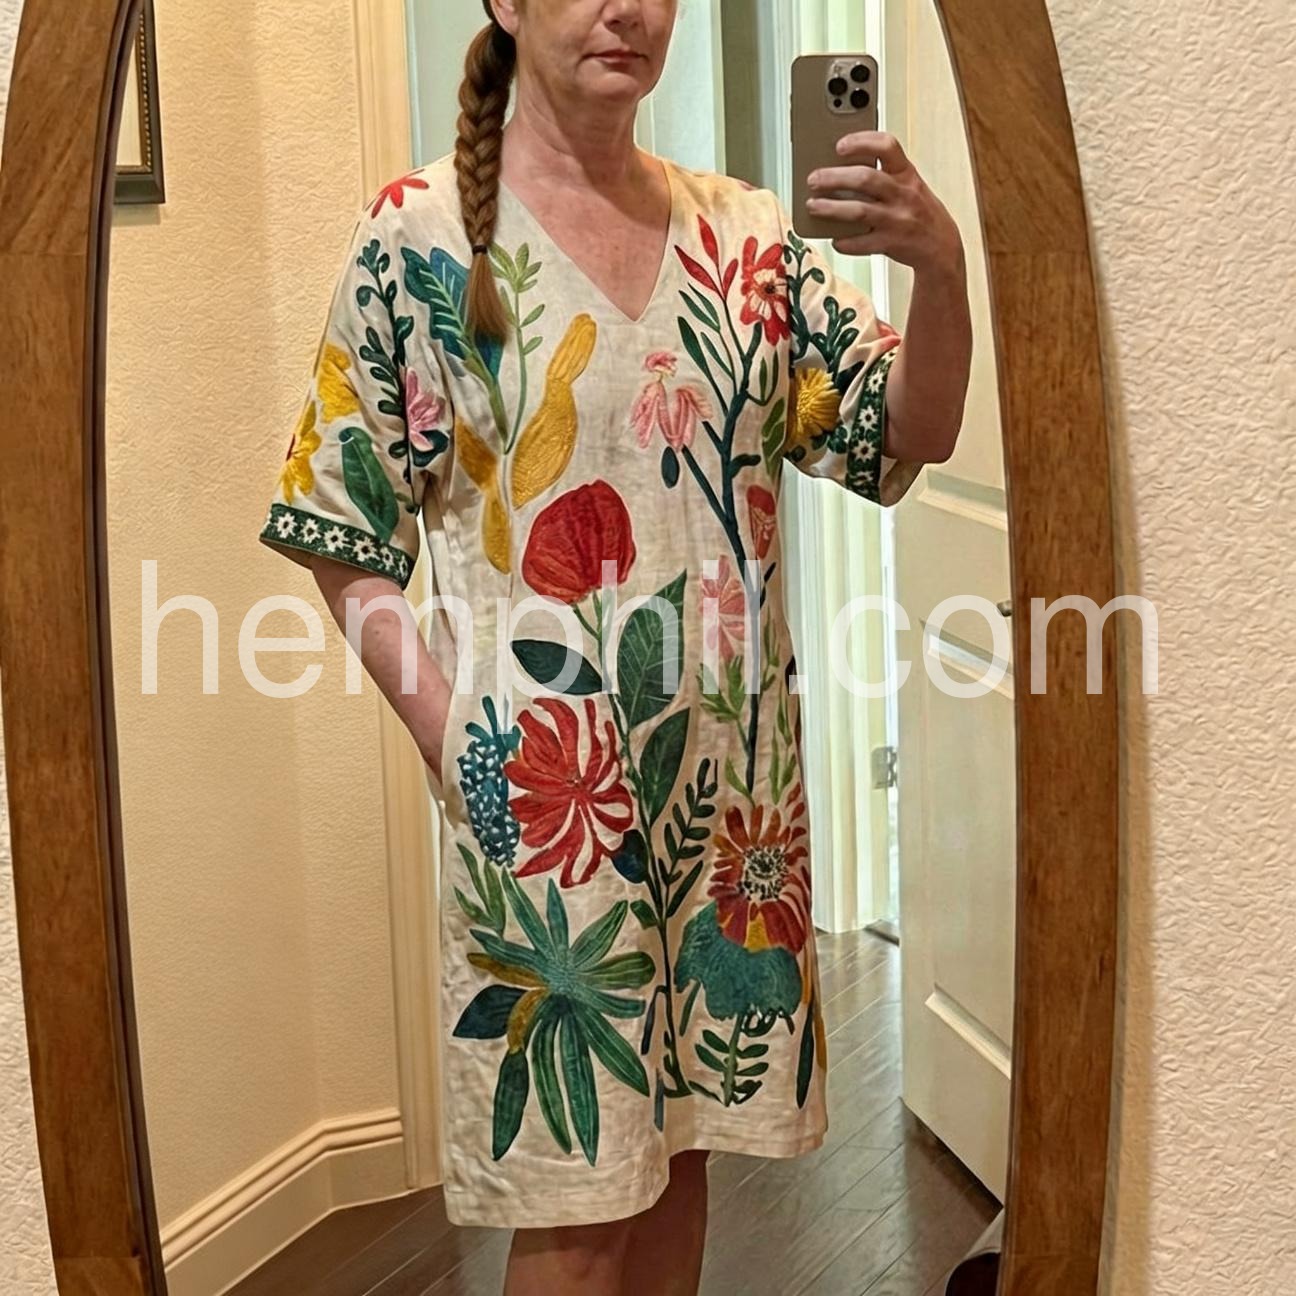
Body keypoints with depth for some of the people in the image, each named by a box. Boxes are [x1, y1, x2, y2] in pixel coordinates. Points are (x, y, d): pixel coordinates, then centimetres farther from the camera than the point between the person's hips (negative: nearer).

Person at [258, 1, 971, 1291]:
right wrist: (449, 733, -14)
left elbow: (910, 436, 5)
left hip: (732, 781, 4)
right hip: (544, 790, -4)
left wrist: (938, 266, -14)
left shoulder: (744, 231, 6)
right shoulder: (419, 230, -5)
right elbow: (344, 535, -3)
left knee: (678, 1147, 17)